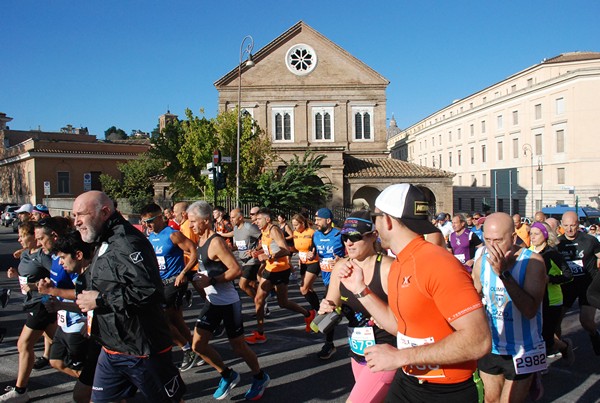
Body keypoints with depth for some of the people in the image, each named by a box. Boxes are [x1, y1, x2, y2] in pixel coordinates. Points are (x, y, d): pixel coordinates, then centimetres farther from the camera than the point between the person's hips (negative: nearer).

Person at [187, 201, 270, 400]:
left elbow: (236, 270, -27)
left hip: (228, 302, -8)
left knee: (237, 345, 6)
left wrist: (211, 281, -24)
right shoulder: (201, 241, 6)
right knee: (198, 344, 6)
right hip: (212, 301, 8)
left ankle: (260, 378, 30)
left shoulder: (216, 242, -21)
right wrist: (201, 278, 3)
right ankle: (228, 376, 25)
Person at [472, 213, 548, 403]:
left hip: (522, 352, -4)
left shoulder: (532, 261, -19)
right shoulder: (482, 262, -7)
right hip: (490, 347, 4)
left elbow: (530, 310, -30)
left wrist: (504, 273, -37)